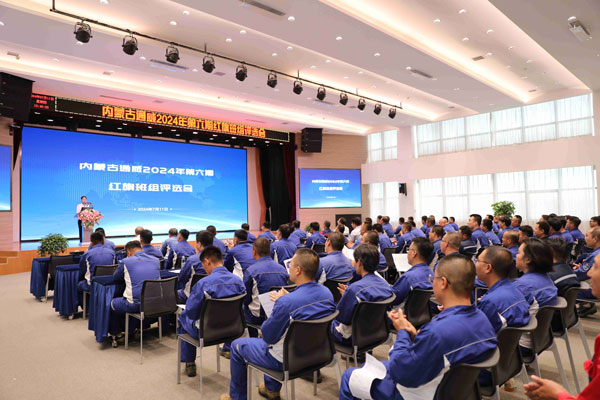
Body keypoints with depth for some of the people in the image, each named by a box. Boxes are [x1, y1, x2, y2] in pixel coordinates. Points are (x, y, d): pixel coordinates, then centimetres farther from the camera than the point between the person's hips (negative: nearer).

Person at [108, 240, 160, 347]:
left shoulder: (125, 262, -1)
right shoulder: (156, 260, 8)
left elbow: (115, 278, 17)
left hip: (135, 306, -5)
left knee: (111, 304, 25)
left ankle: (116, 335, 34)